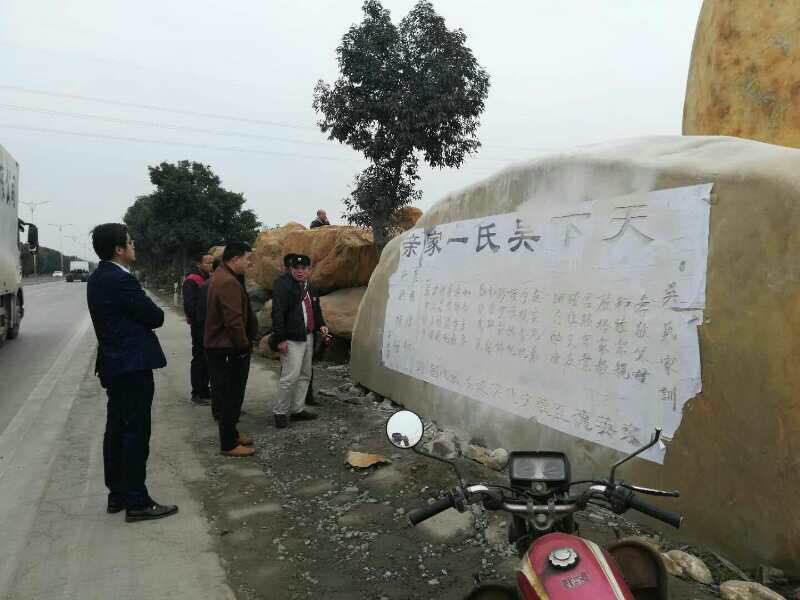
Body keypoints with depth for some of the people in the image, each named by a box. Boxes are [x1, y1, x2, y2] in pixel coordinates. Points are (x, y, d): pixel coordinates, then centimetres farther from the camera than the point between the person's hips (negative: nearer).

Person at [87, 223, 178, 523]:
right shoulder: (121, 280, -20)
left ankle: (117, 493, 25)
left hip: (114, 363, 10)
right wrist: (150, 314, 5)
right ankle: (137, 502, 4)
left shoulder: (98, 278, 11)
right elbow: (156, 317, -14)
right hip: (133, 364, -10)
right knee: (136, 433, -4)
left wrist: (141, 316, 1)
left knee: (117, 430, 15)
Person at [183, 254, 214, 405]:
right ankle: (197, 393, 7)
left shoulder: (209, 279, 13)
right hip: (199, 326, -8)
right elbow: (189, 305, -19)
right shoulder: (192, 281, -12)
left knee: (207, 359, 13)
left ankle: (204, 390, 23)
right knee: (199, 359, -1)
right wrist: (198, 320, -19)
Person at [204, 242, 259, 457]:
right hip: (228, 348, -11)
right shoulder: (229, 282, -21)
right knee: (230, 395, -2)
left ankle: (230, 433, 31)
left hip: (219, 345, 11)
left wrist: (244, 342, 18)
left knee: (227, 393, 19)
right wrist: (244, 345, -14)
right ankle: (229, 444, 7)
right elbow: (234, 320, -26)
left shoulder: (221, 277, 14)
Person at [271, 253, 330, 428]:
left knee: (305, 375, 14)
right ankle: (280, 413, 4)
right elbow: (277, 313, -17)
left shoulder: (309, 287, 14)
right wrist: (280, 339, -21)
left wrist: (321, 325, 9)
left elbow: (315, 309, 27)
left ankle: (298, 409, 25)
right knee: (290, 377, -10)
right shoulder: (283, 284, -12)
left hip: (308, 338, 9)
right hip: (291, 340, -9)